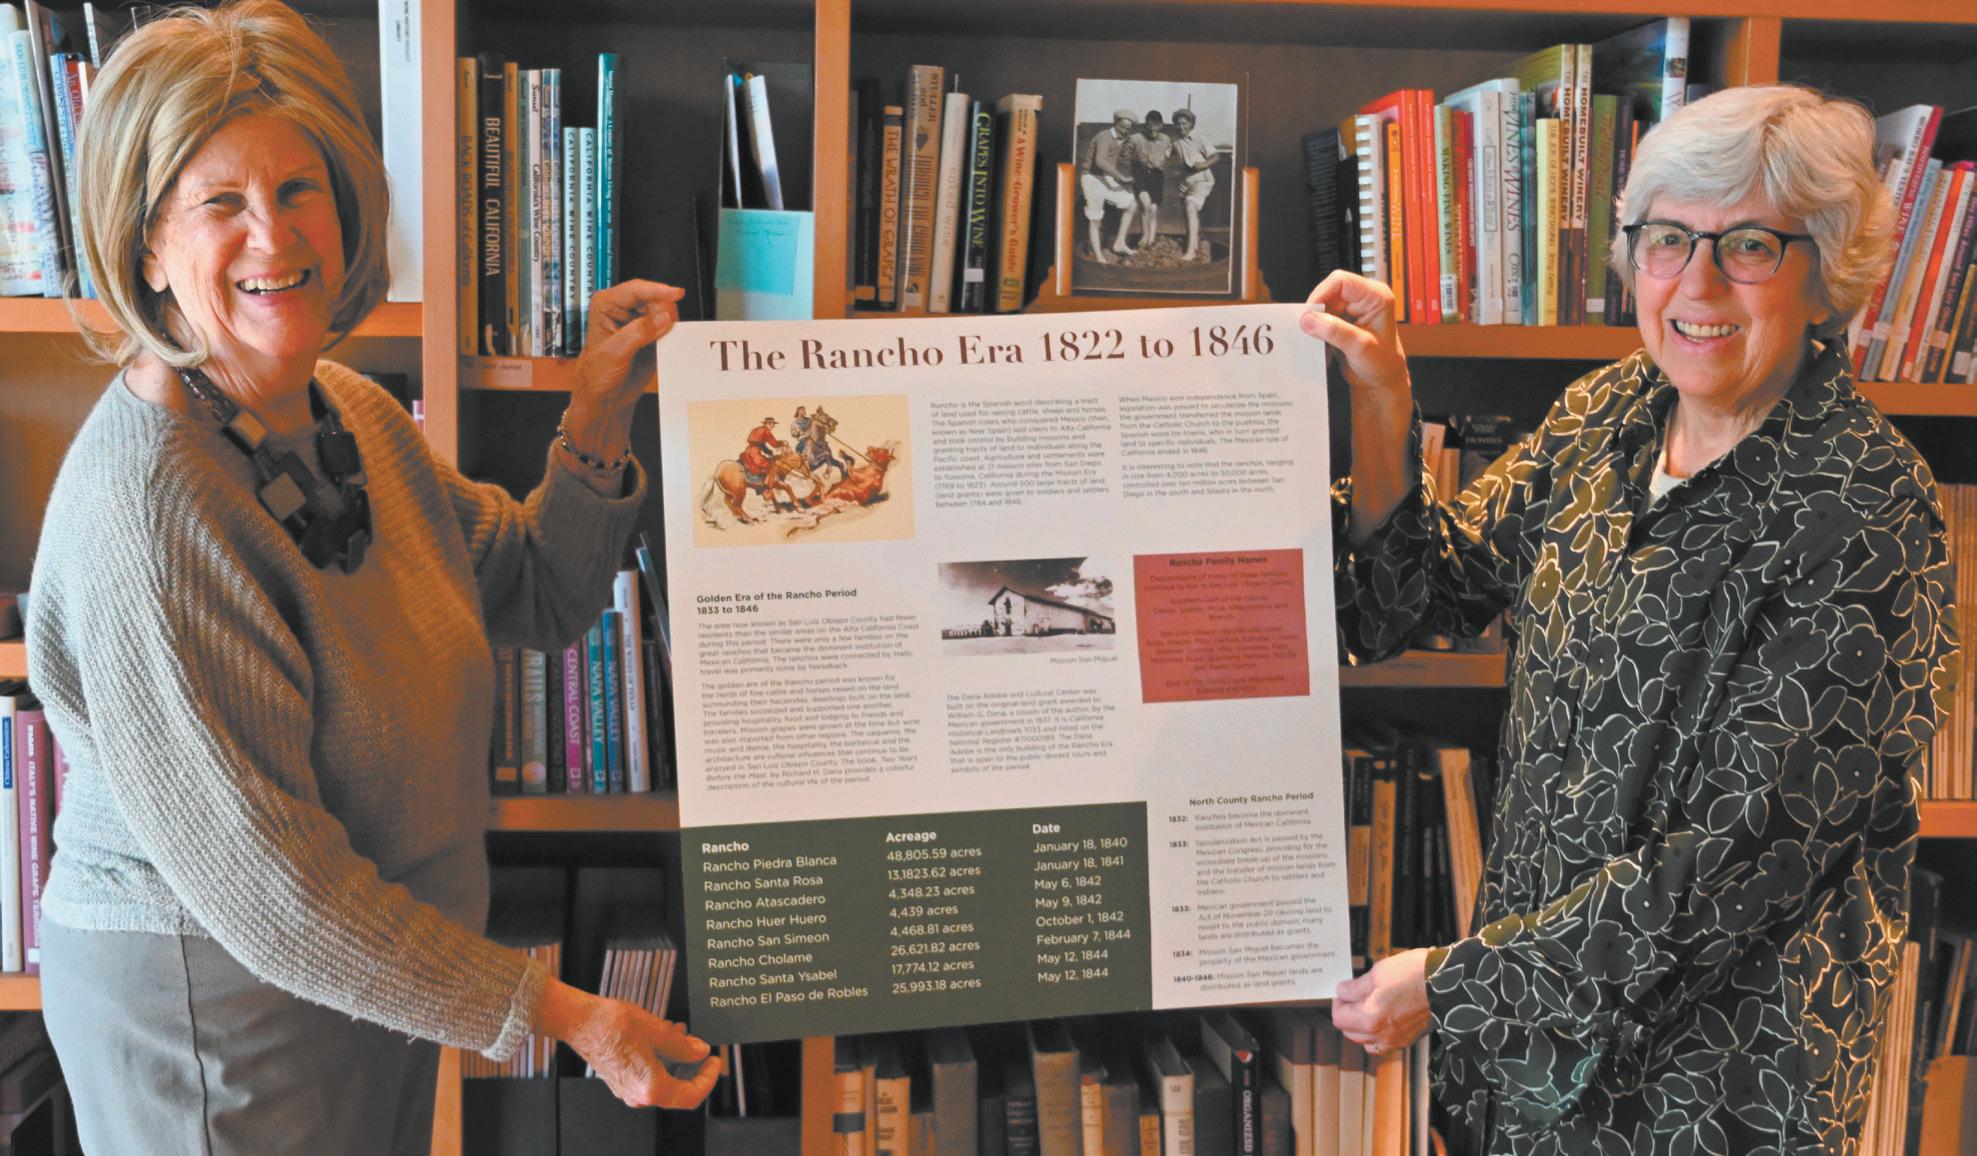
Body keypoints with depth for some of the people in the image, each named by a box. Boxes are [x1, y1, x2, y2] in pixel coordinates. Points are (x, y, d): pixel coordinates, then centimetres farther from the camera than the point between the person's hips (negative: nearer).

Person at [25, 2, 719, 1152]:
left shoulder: (352, 412, -1)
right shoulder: (148, 508, -28)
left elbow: (542, 596, 8)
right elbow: (264, 887, -27)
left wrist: (598, 420, -9)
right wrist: (565, 1015, -23)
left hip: (386, 970, 8)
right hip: (212, 1003, -8)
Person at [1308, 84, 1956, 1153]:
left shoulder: (1870, 519, -22)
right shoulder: (1611, 411, -2)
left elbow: (1744, 854, -23)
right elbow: (1433, 590, 2)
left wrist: (1457, 981, -21)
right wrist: (1379, 412, -15)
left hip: (1713, 1043, -6)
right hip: (1536, 970, 6)